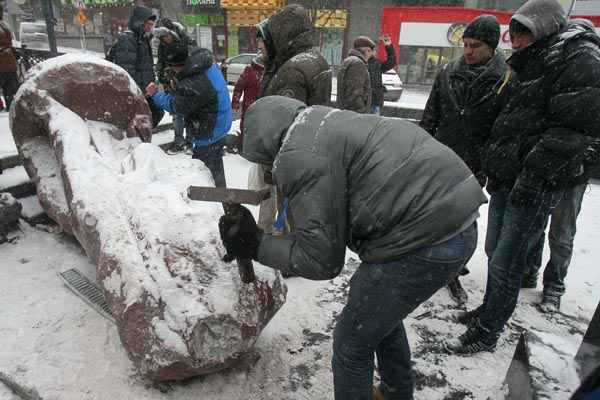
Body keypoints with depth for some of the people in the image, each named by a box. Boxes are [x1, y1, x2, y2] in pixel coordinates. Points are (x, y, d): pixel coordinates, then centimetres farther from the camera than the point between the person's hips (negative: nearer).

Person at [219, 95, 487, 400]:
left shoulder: (300, 156, -14)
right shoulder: (322, 124, 16)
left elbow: (320, 259, -11)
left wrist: (255, 245, -1)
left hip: (426, 238, -10)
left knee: (352, 344, 9)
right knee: (382, 315, 30)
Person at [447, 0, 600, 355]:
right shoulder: (535, 64, 20)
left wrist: (532, 173, -23)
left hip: (534, 187, -9)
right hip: (507, 180, 9)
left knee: (505, 262, -2)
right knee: (495, 252, 18)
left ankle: (486, 333, 14)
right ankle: (490, 309, 37)